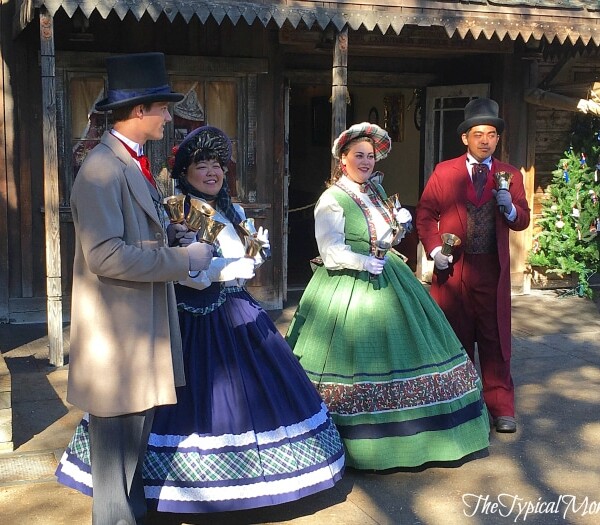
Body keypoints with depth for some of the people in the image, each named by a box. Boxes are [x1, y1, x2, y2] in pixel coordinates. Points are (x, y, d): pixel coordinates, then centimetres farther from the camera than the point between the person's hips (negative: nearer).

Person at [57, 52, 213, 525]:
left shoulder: (133, 165, 14)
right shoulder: (102, 168, -18)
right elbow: (105, 255, -26)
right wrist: (183, 260, -20)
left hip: (142, 330, 10)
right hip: (116, 335, -10)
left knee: (135, 439, 19)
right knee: (117, 441, 2)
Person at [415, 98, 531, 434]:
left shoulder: (510, 175, 8)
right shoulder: (443, 173, 4)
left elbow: (523, 221, 6)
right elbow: (425, 215, 2)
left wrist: (510, 207, -16)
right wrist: (434, 248, -13)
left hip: (494, 270, 1)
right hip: (453, 269, 0)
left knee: (495, 339, 3)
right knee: (456, 338, 9)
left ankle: (501, 407, 11)